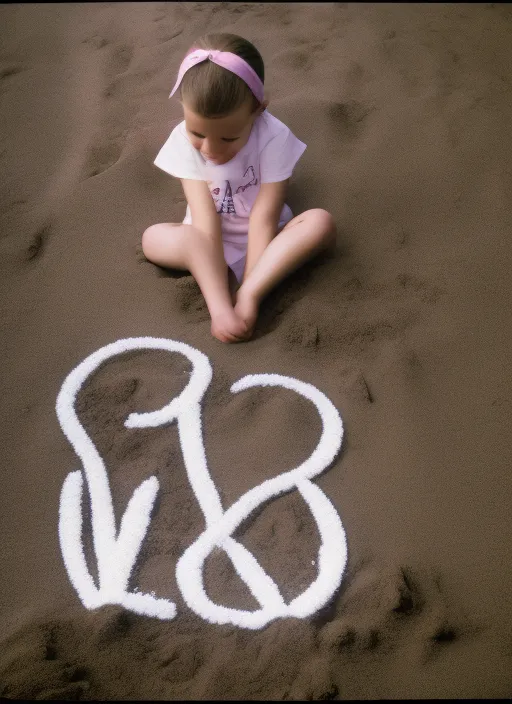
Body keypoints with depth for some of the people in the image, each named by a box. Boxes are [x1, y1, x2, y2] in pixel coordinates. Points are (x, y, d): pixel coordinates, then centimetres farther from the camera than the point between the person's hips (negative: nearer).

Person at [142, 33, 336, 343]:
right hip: (210, 246, 1)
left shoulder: (274, 137, -22)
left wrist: (249, 295, -31)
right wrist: (221, 307, -32)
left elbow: (263, 217, -25)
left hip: (263, 241, 0)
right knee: (154, 238, -25)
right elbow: (205, 220, -25)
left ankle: (244, 292, -35)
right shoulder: (184, 139, -17)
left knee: (321, 223, -27)